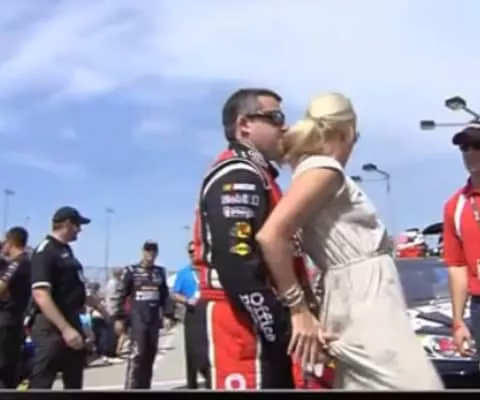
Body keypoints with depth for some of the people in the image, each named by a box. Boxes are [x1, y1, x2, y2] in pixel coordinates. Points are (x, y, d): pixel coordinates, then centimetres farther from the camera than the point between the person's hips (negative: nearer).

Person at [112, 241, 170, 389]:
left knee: (150, 354, 7)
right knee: (137, 354, -13)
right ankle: (131, 388, -11)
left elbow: (165, 296, 17)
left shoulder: (160, 272, 11)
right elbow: (120, 296, -3)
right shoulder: (131, 271, -2)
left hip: (154, 319, 5)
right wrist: (118, 318, -7)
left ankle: (144, 387, 17)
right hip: (137, 318, -5)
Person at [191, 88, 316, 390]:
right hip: (245, 333, -11)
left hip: (265, 334, 11)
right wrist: (284, 331, -19)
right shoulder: (238, 178, -11)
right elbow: (236, 266, -22)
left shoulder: (254, 178, 23)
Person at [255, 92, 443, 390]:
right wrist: (300, 312, -18)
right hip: (364, 308, -10)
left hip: (371, 305, 10)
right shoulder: (324, 169, -10)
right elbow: (270, 235, -24)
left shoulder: (320, 170, 18)